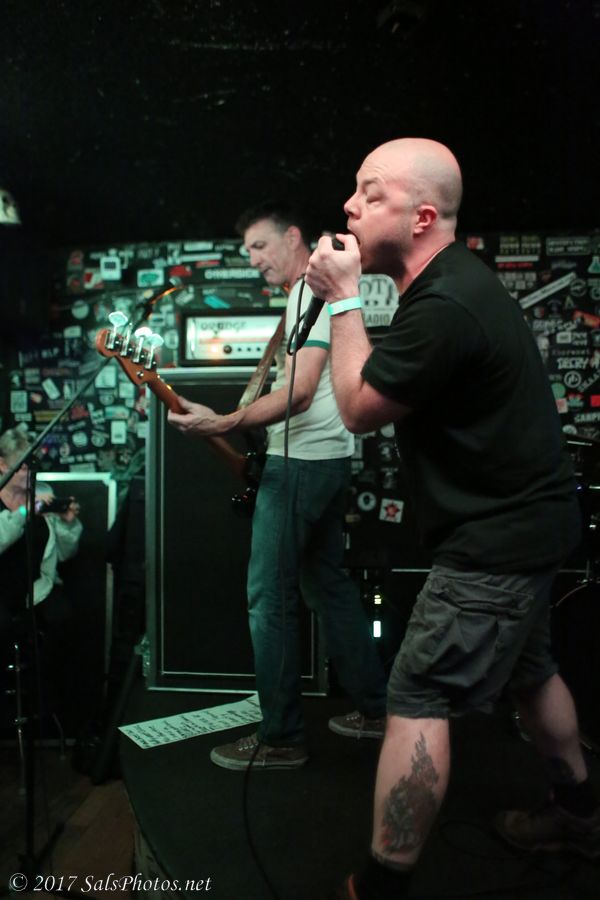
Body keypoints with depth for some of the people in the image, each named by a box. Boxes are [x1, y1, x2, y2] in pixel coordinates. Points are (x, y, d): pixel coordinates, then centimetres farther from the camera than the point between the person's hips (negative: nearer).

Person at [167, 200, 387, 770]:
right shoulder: (316, 292, 20)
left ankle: (281, 739, 5)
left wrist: (223, 425, -29)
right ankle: (375, 708, 25)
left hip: (301, 463, -11)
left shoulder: (310, 292, -12)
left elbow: (299, 393, -22)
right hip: (327, 459, 11)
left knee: (269, 598, -5)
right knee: (327, 584, 16)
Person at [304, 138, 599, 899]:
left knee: (418, 701, -4)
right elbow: (390, 387, 11)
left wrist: (342, 300, -12)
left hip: (495, 538, -11)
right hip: (526, 517, 11)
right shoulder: (455, 279, 7)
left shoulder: (444, 307, -26)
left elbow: (358, 408, -16)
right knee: (526, 669, 26)